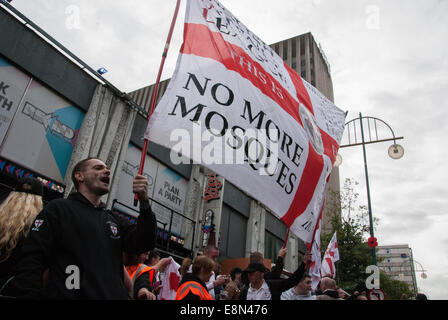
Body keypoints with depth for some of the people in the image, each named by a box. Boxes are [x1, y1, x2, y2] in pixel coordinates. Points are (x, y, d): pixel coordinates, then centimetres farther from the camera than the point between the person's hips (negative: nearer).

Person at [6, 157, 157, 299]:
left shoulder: (114, 219, 16)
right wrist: (30, 295, -21)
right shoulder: (58, 209, 2)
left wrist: (144, 203, -7)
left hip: (115, 295, 5)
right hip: (69, 294, -5)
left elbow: (143, 244, 4)